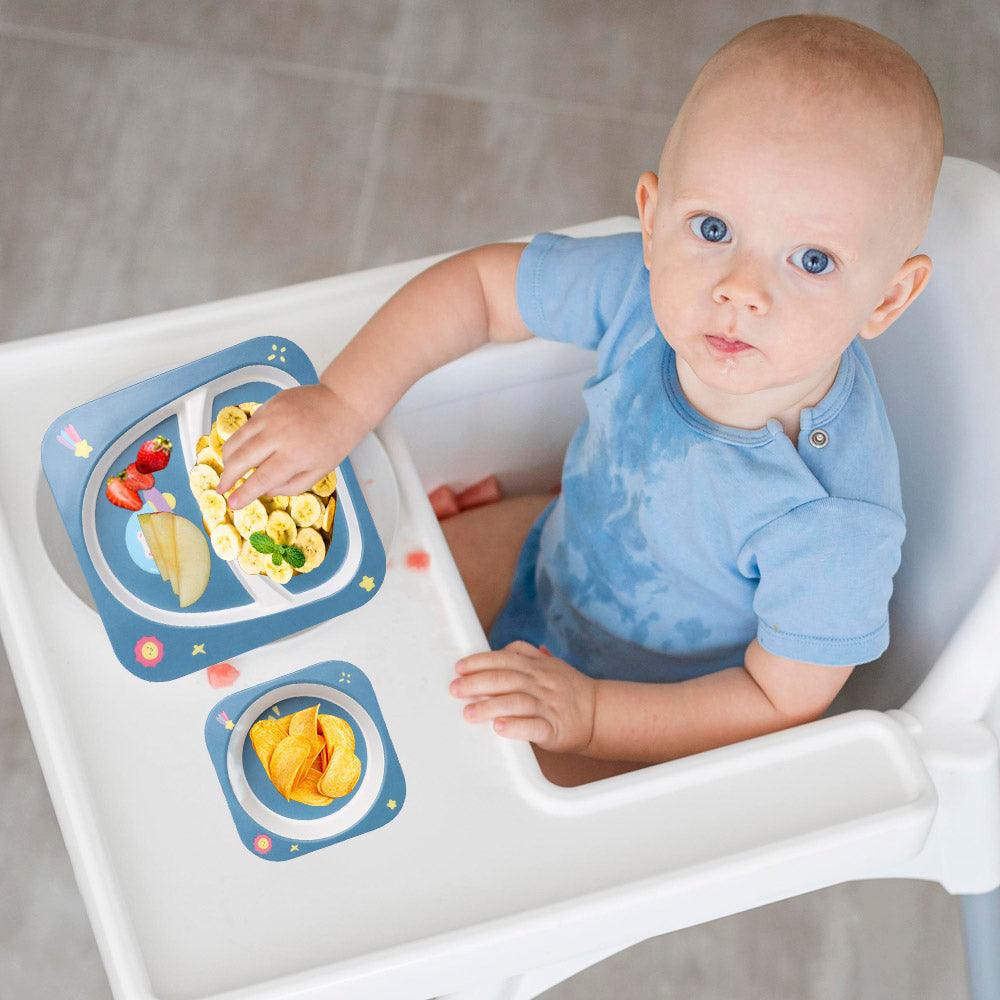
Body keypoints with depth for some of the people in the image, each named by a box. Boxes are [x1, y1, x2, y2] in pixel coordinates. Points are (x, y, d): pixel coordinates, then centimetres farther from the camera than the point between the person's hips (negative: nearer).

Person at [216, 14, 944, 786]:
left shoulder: (836, 523, -40)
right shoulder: (643, 287, -28)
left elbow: (785, 705, -28)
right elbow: (480, 283, -11)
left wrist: (587, 713, -34)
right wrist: (343, 404, -20)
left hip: (667, 708, -5)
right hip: (563, 554, 5)